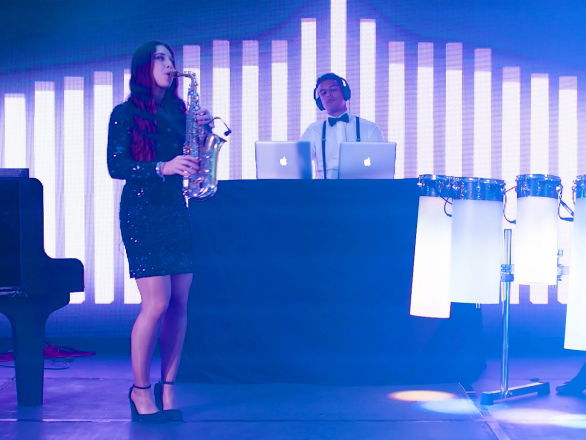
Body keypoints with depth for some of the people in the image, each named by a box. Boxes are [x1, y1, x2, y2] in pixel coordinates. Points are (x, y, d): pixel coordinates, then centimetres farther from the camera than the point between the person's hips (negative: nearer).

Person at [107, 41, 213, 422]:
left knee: (179, 304, 1)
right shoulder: (126, 113, -1)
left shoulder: (178, 111, 14)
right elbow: (116, 166, -8)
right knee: (157, 303, -12)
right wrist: (162, 168, -20)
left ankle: (167, 388, 10)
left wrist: (206, 129, -1)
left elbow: (193, 156, 17)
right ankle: (140, 389, 3)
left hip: (176, 211, 6)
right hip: (142, 212, -6)